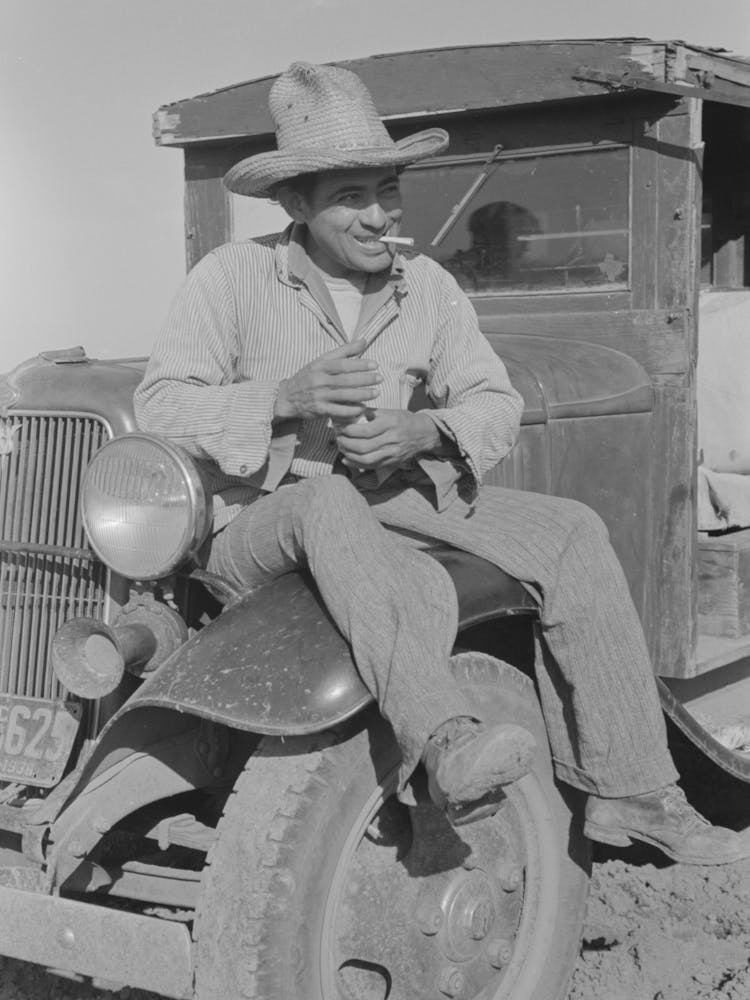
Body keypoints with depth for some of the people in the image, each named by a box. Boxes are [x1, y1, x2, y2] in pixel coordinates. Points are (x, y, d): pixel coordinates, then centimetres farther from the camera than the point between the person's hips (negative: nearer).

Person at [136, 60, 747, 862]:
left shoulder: (427, 287, 4)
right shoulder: (230, 278, -8)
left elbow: (495, 403, 3)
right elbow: (160, 407, -12)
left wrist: (423, 431, -19)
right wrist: (285, 394, -26)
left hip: (393, 496, 5)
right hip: (261, 519, -4)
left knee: (573, 535, -14)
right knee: (328, 502, -41)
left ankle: (626, 790, -13)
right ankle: (445, 743, -52)